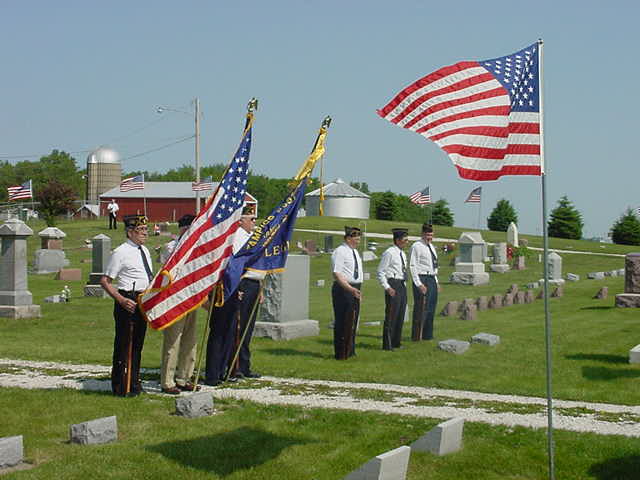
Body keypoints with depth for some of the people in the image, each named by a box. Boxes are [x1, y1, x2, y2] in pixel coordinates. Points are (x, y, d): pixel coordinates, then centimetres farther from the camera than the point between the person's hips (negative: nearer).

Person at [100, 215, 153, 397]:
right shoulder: (121, 253, -11)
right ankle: (122, 387, 2)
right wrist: (121, 299, -20)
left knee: (137, 343, 16)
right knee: (125, 345, -5)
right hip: (128, 302, -8)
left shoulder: (144, 251, 14)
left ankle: (133, 382, 27)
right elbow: (105, 281, -11)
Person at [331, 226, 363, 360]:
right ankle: (341, 354, 1)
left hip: (355, 290, 9)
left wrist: (358, 290, 18)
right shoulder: (340, 252, -13)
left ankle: (350, 351, 24)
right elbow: (337, 274, -21)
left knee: (353, 321, 14)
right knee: (342, 322, -5)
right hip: (343, 289, -9)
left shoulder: (355, 252, 16)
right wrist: (350, 289, -28)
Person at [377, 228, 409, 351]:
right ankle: (387, 345, -2)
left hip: (402, 285, 9)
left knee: (400, 315, 12)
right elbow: (380, 272, -13)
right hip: (393, 285, -9)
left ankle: (396, 342, 22)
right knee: (391, 315, -7)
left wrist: (403, 285, 16)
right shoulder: (389, 253, -11)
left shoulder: (402, 254, 15)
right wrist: (387, 288, -18)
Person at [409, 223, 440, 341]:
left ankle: (427, 335, 19)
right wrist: (419, 284, -19)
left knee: (431, 309, 11)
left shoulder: (431, 247, 17)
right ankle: (417, 336, -3)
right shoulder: (417, 246, -9)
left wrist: (436, 282, 18)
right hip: (422, 279, -8)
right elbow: (412, 266, -14)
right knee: (421, 309, -8)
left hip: (432, 279, 8)